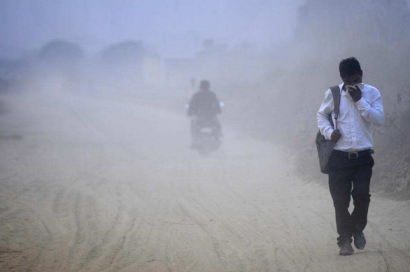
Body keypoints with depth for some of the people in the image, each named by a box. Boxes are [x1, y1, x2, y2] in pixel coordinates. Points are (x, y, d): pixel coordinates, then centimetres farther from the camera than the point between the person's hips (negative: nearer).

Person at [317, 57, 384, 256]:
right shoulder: (333, 94, 2)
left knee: (362, 195, -8)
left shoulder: (372, 93, 2)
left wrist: (360, 100, -14)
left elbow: (379, 119, -8)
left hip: (363, 156, 0)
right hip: (339, 155, 0)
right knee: (340, 200, 0)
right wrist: (329, 132, -3)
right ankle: (344, 241, 11)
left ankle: (358, 230, 19)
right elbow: (321, 115, 15)